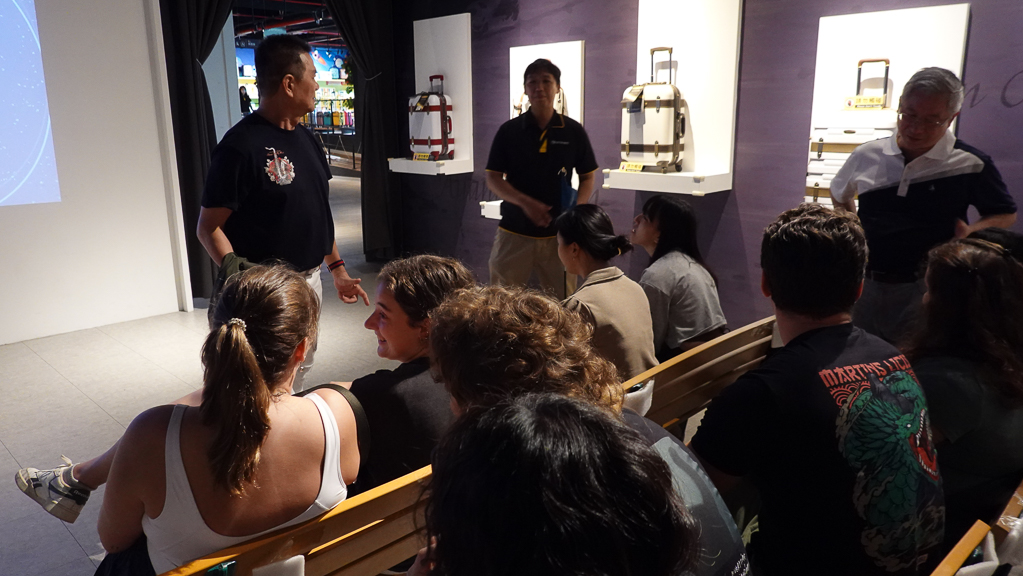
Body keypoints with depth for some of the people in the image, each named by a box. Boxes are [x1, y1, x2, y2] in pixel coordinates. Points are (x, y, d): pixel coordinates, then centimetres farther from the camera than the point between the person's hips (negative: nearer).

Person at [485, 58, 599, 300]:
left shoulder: (573, 131, 3)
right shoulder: (509, 130, 0)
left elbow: (588, 177, 9)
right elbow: (493, 179, -2)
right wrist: (525, 202, -18)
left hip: (558, 232, 1)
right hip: (514, 231, 0)